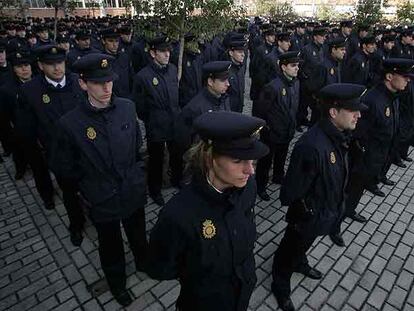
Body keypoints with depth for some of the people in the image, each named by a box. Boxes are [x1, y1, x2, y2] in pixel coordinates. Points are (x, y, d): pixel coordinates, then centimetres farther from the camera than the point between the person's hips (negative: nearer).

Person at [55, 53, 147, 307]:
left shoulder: (127, 107, -11)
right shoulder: (71, 123, -20)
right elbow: (69, 168, -6)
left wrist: (138, 174, 5)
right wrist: (90, 188, 1)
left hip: (134, 192, 3)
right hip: (103, 201, -2)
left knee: (139, 236, 27)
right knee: (112, 247, 23)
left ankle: (144, 262, 59)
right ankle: (117, 282, 52)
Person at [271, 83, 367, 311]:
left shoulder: (337, 135, -9)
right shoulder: (312, 146, -37)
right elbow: (291, 191, -30)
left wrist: (335, 206, 12)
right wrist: (309, 213, -15)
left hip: (326, 212, 8)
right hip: (308, 218, -8)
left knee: (303, 244, 34)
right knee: (289, 250, 19)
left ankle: (300, 264, 63)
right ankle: (280, 286, 46)